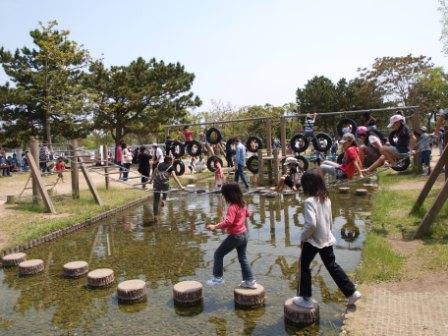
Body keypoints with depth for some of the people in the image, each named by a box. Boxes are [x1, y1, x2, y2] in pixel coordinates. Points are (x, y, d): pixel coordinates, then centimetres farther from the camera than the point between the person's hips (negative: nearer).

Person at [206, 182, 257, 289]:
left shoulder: (232, 207, -22)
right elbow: (247, 214, 22)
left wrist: (215, 226, -31)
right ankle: (250, 281, 24)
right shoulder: (243, 204, 3)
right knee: (243, 257, 21)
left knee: (218, 254, 8)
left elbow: (228, 222, -35)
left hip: (235, 236, -8)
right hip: (244, 234, 9)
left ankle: (218, 278, 15)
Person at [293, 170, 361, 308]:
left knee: (304, 266, 11)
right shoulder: (326, 199, 2)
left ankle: (306, 299, 18)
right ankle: (352, 293, 25)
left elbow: (311, 224, -30)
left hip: (312, 241, -7)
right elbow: (330, 221, 12)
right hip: (327, 239, 7)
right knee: (332, 266, 21)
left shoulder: (309, 201, -22)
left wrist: (302, 237, -15)